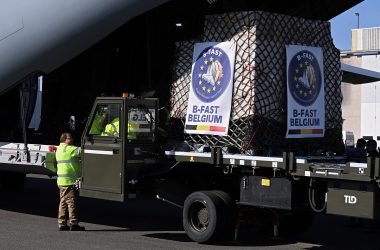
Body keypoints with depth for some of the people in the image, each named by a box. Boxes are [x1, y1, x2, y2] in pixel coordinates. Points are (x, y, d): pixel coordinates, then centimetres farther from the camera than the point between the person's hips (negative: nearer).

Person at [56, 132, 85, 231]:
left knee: (63, 202, 12)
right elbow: (80, 151, -20)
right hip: (70, 181, -9)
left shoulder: (59, 149, 18)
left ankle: (62, 224, 14)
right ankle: (73, 224, -3)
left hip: (62, 181, 9)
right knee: (72, 202, -5)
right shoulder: (69, 149, -12)